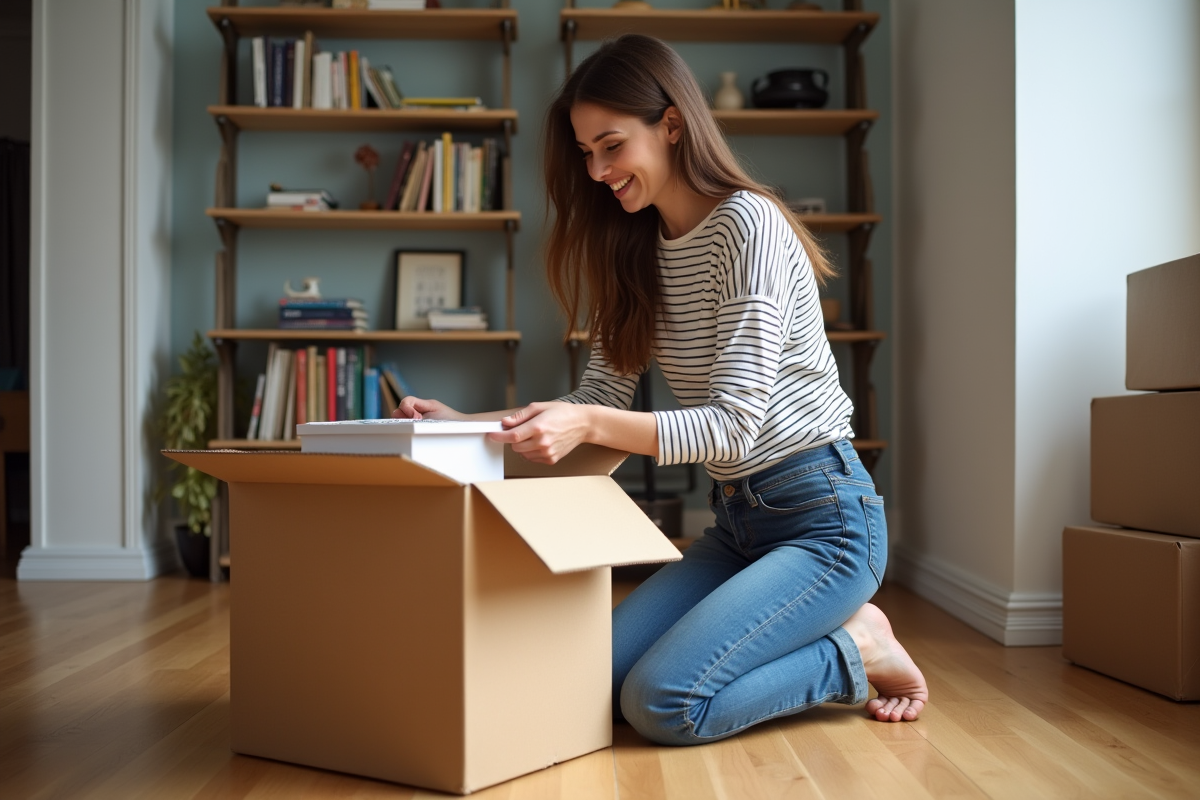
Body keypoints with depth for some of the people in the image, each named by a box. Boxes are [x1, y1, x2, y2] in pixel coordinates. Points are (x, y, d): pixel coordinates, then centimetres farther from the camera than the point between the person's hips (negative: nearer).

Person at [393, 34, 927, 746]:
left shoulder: (746, 223, -16)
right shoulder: (639, 251, 9)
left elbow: (732, 424, -22)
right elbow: (603, 395, 6)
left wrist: (589, 426, -34)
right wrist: (465, 424, -5)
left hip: (823, 517, -8)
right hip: (737, 520, 8)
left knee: (661, 703, -20)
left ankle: (858, 651, 3)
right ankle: (821, 635, 10)